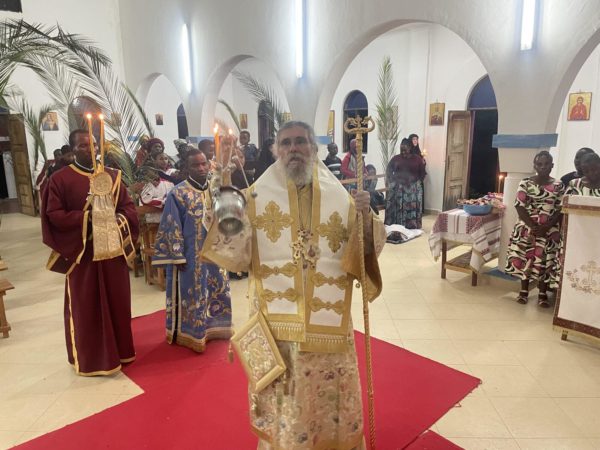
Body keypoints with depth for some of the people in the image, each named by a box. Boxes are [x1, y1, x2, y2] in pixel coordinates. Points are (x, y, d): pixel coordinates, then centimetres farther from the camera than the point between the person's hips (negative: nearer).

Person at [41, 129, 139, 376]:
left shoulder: (113, 176, 8)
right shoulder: (60, 179, -4)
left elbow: (129, 208, 7)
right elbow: (53, 215, -8)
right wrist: (86, 217, -21)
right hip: (81, 252, -3)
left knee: (117, 301, 12)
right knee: (85, 305, 6)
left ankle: (118, 349, 30)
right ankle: (88, 357, 22)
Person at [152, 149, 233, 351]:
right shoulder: (178, 193, -12)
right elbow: (172, 228, -11)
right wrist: (178, 256, -13)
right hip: (190, 256, -6)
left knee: (218, 291, 15)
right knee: (192, 294, 5)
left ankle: (213, 328, 33)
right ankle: (190, 334, 21)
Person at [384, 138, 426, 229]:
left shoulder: (417, 159, 2)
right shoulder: (395, 158, 5)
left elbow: (422, 173, 7)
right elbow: (388, 171, 12)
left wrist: (417, 182, -2)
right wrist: (392, 182, 2)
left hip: (413, 189, -1)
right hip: (397, 188, 1)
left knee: (412, 209, 0)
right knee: (397, 209, -2)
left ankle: (412, 228, 7)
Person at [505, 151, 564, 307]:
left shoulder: (558, 185, 1)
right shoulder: (525, 183, -2)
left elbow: (561, 210, -2)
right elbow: (520, 207, -6)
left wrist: (546, 227, -16)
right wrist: (533, 226, -16)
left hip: (549, 231, 0)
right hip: (526, 228, 0)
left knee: (545, 260, 1)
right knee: (525, 258, 3)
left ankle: (543, 294, 15)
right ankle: (524, 291, 19)